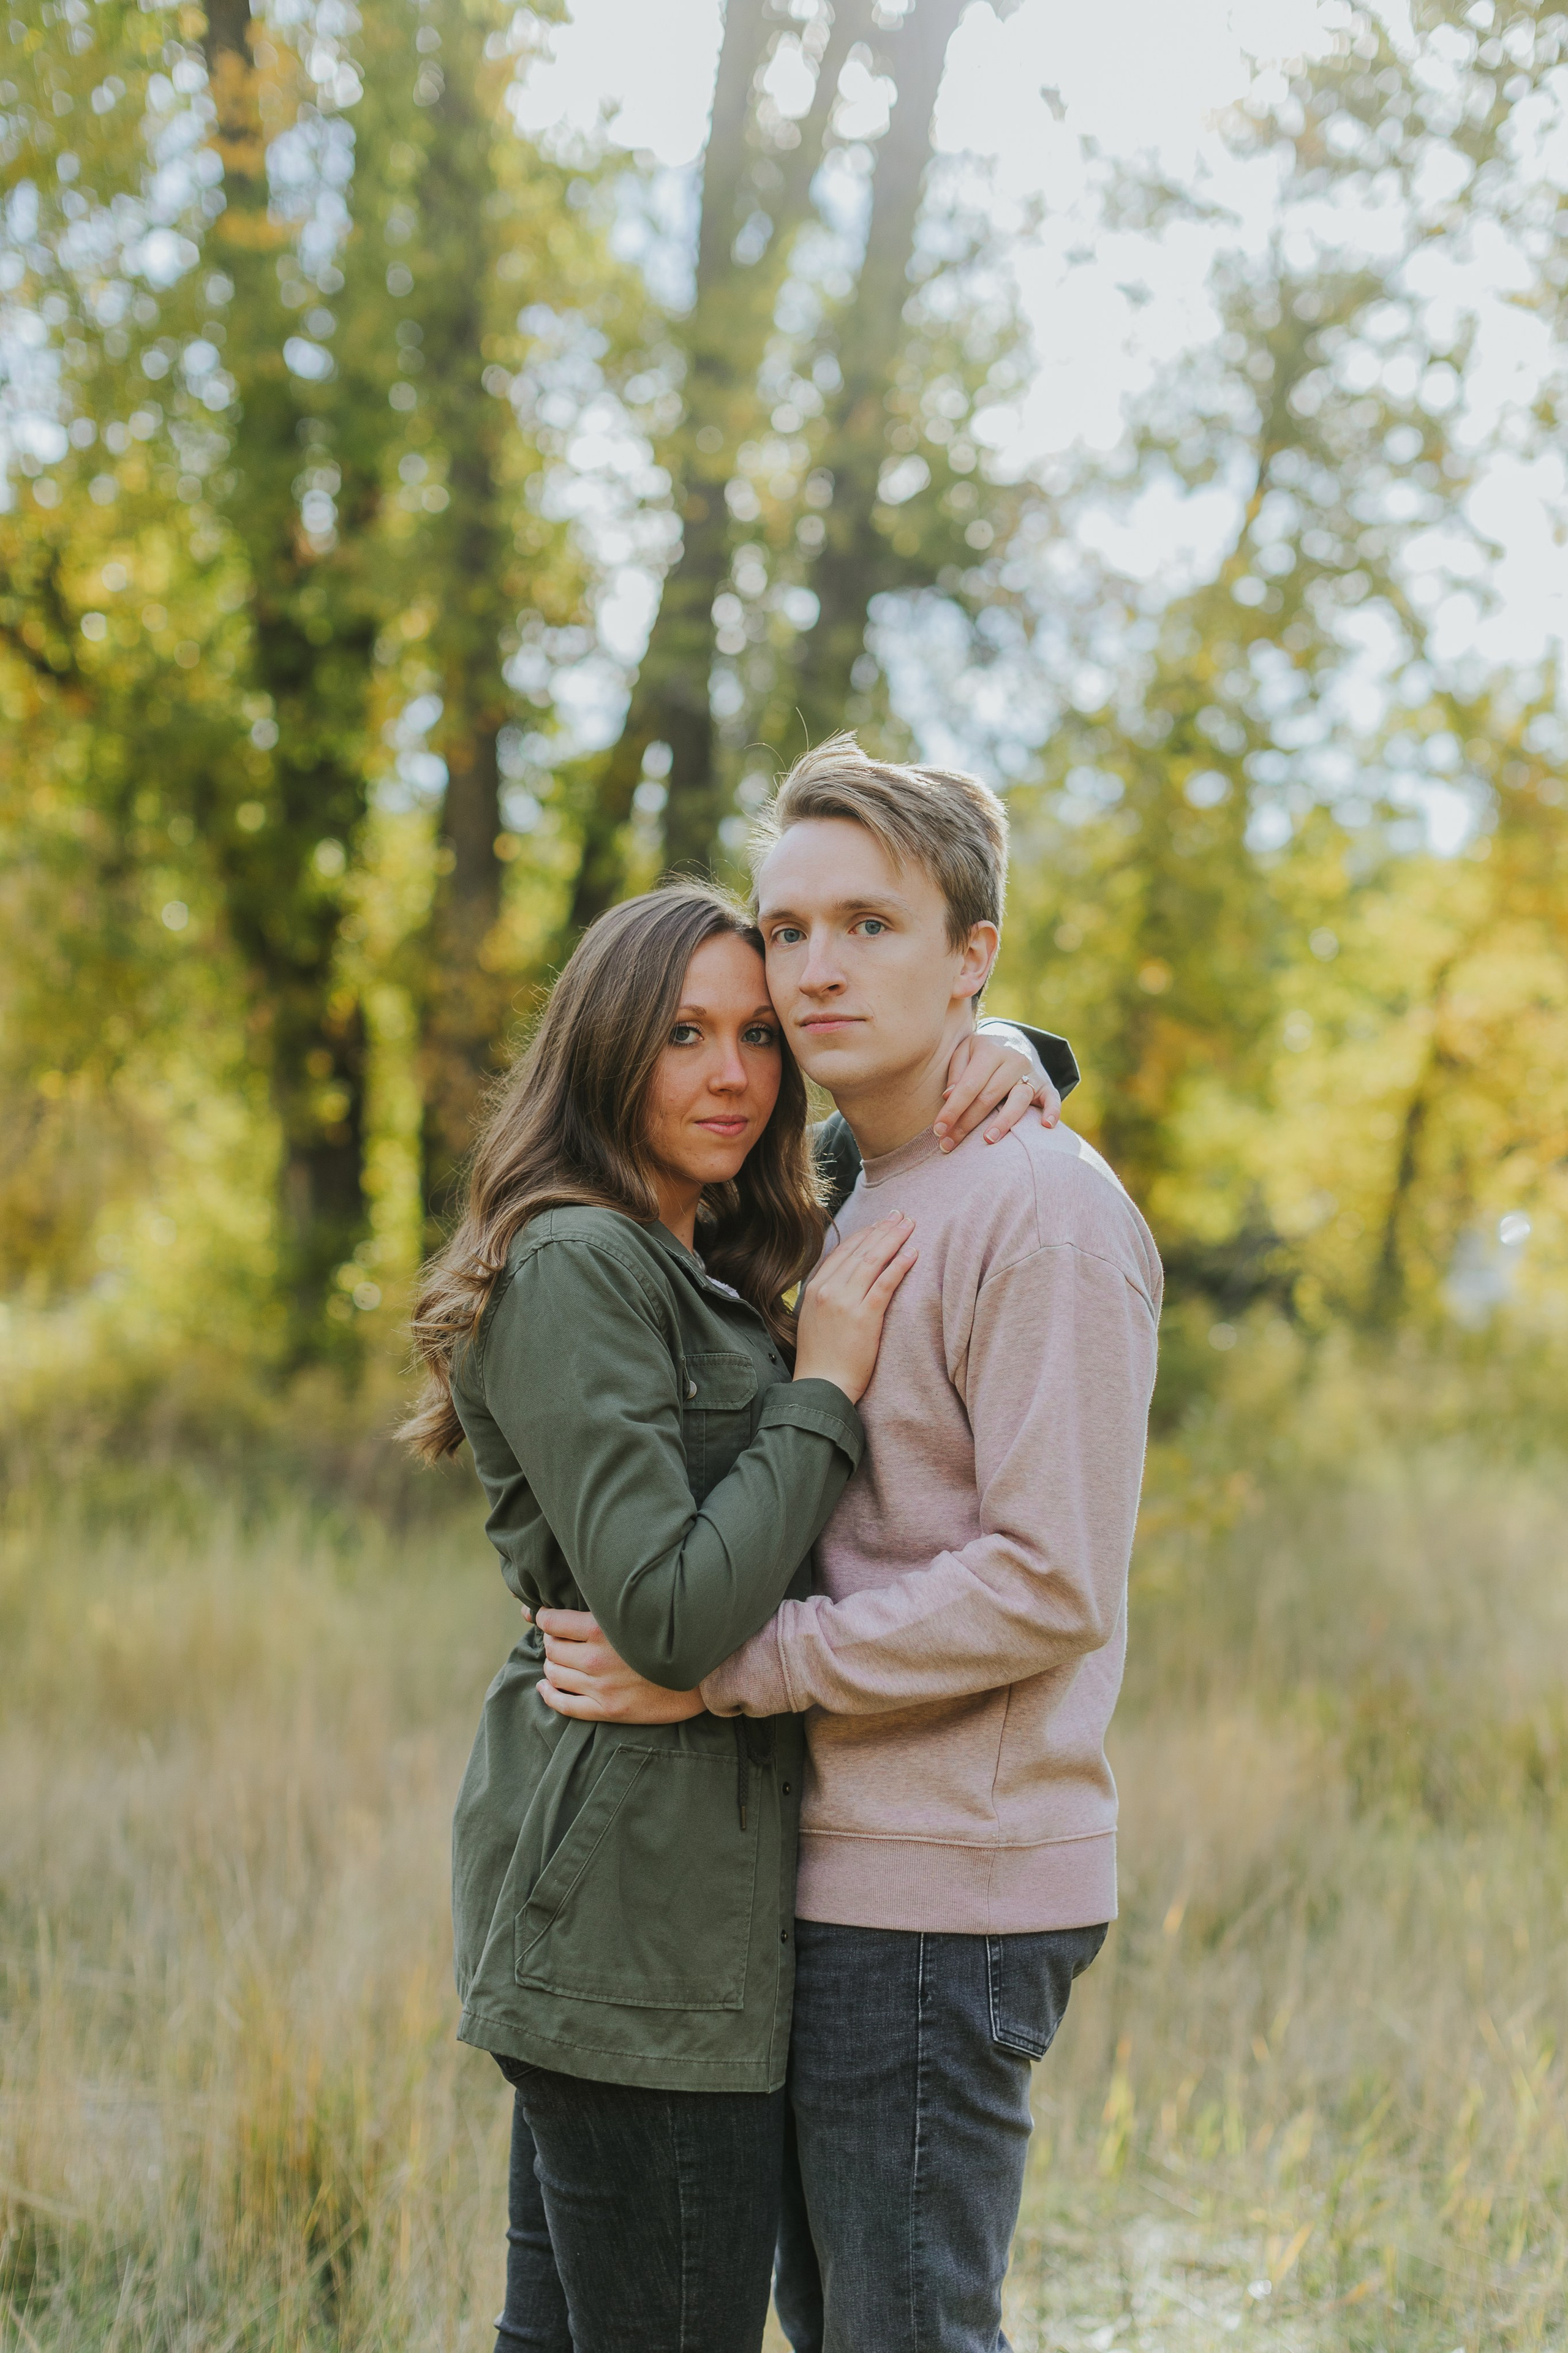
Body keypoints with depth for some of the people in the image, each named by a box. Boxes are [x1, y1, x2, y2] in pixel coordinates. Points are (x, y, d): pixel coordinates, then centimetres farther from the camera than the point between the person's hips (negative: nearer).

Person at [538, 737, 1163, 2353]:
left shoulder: (1041, 1208, -13)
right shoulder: (861, 1211, 17)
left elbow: (1048, 1585, -20)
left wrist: (722, 1672, -18)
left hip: (945, 1888, -9)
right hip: (844, 1877, 9)